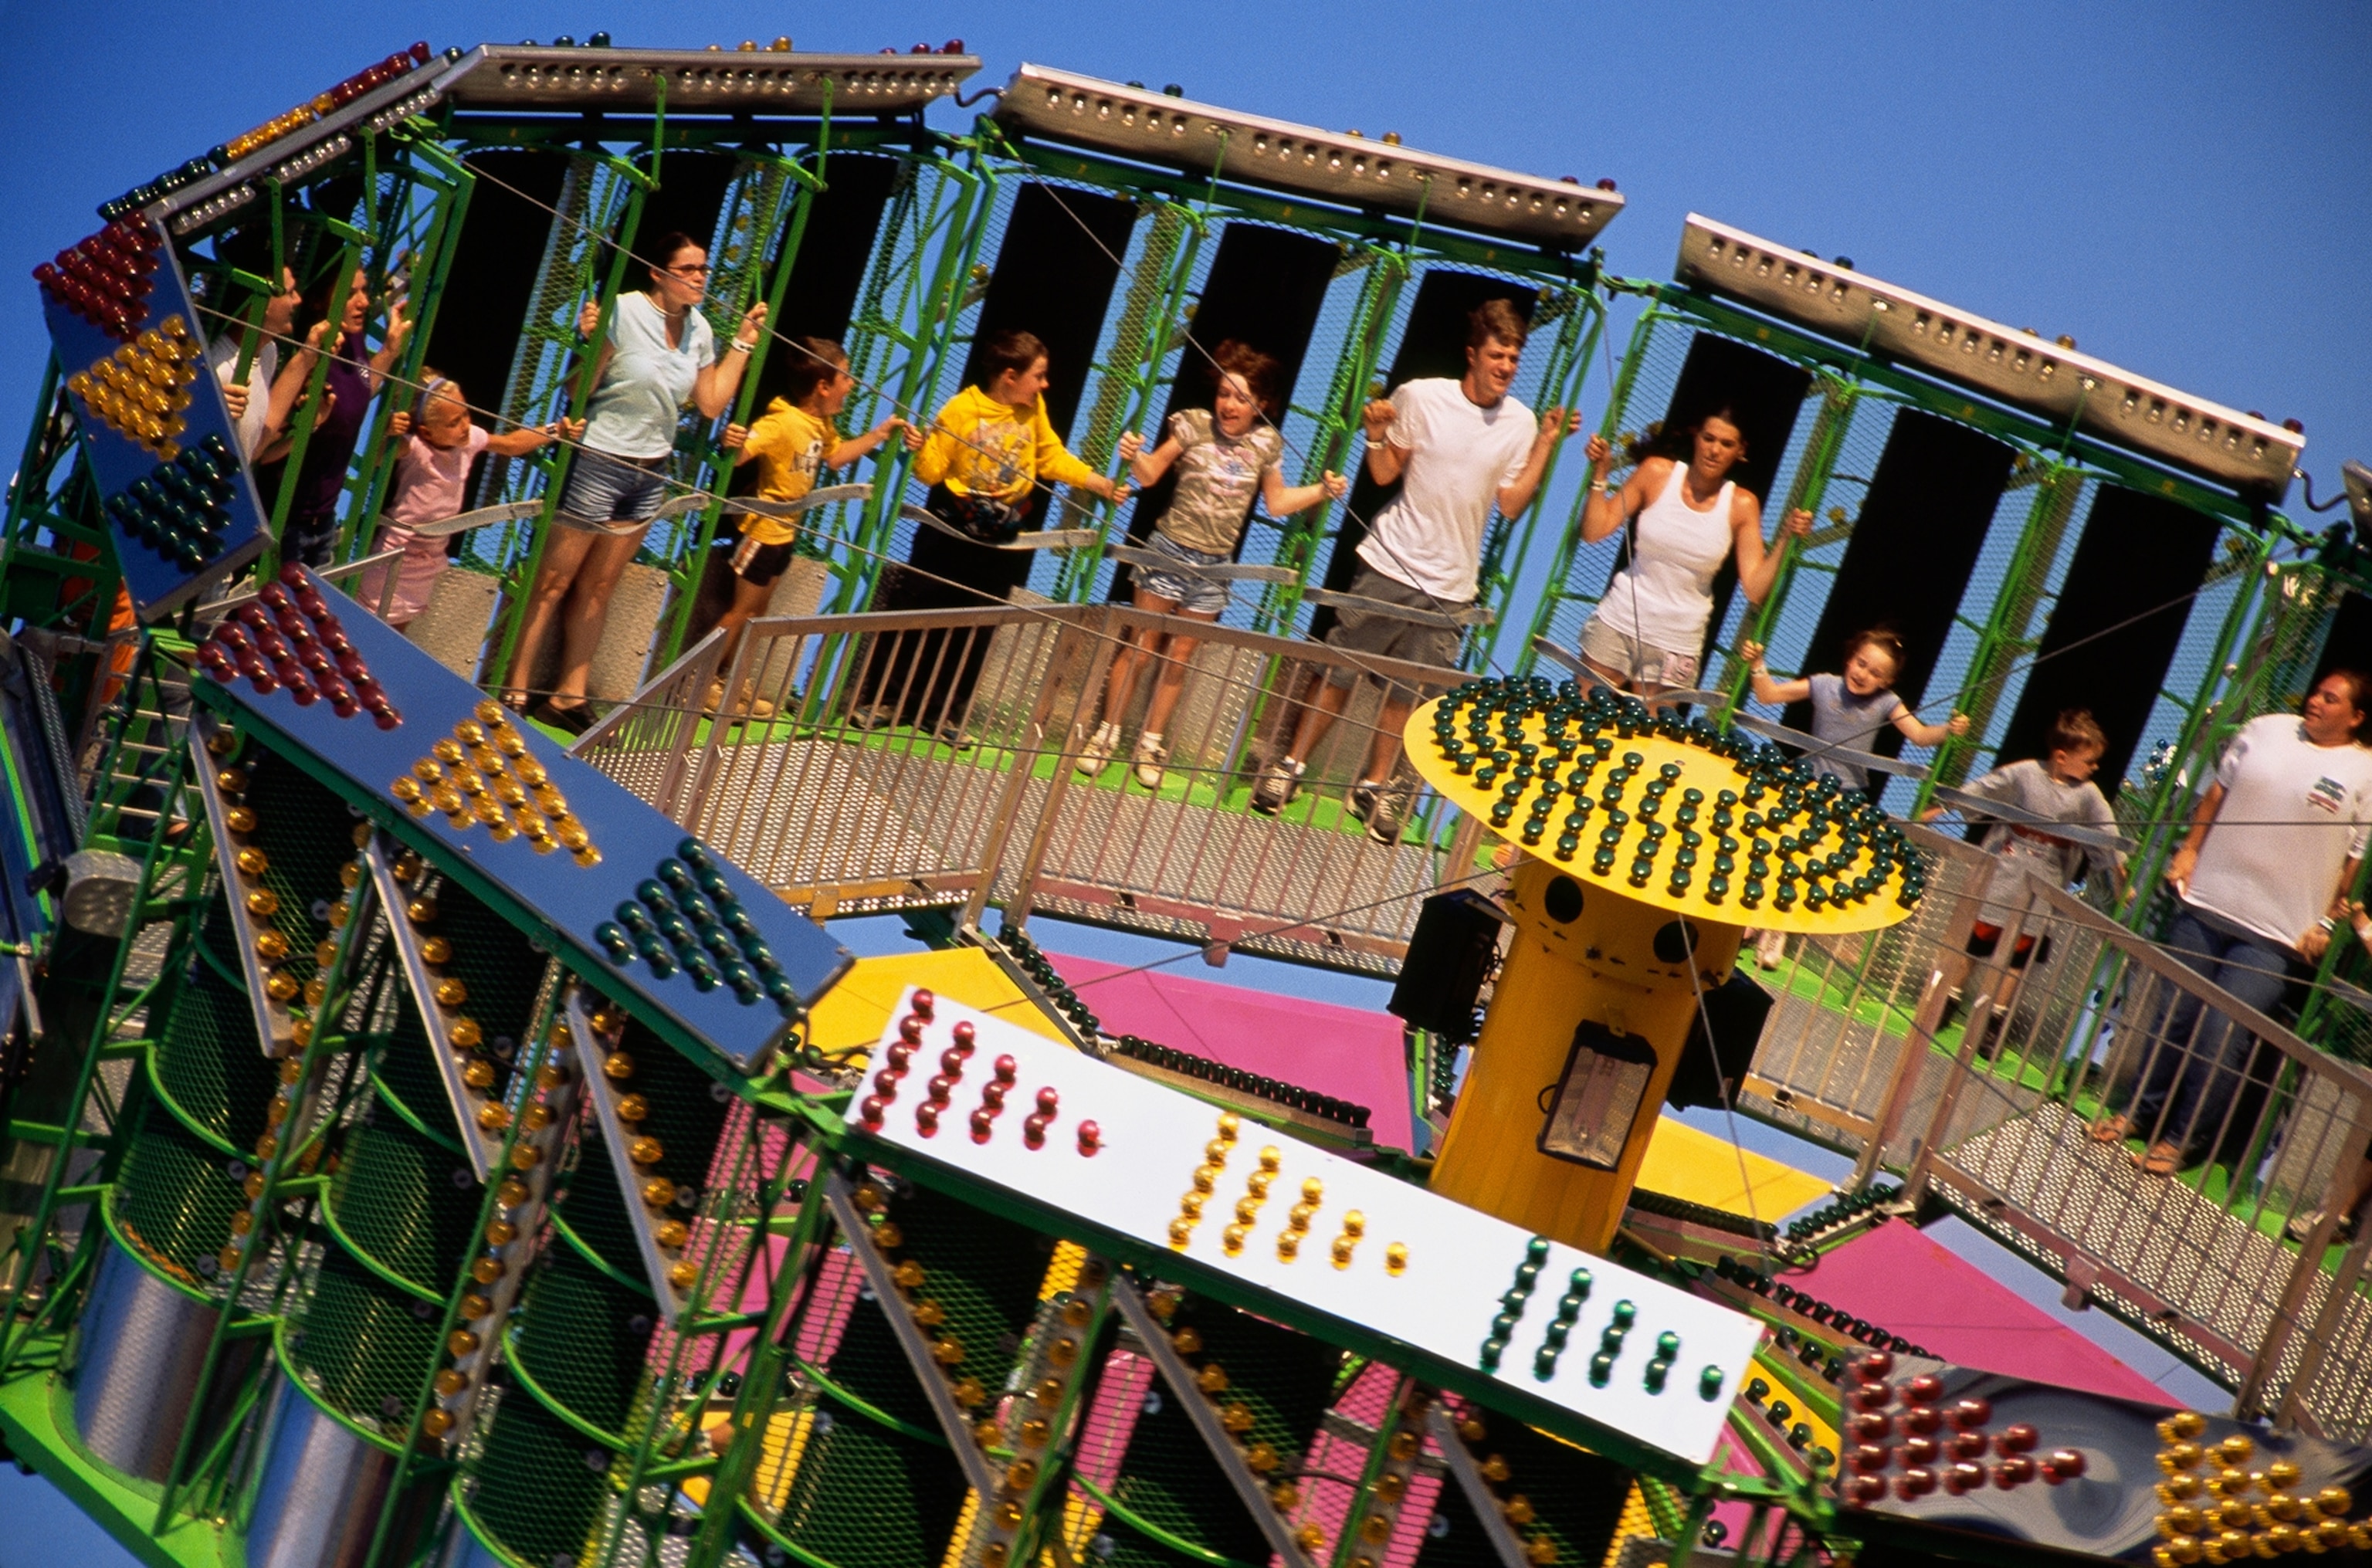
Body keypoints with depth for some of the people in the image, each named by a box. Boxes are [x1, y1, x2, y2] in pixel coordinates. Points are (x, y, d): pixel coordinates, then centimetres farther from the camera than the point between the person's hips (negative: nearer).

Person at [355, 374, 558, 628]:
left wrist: (554, 432, 10)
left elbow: (510, 444, 13)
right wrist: (388, 434, -61)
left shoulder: (471, 440, -5)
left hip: (432, 556, 7)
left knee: (400, 626, 19)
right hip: (398, 552, -7)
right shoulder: (414, 447, -25)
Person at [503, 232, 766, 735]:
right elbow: (580, 386, -16)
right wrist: (588, 339, -34)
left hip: (649, 473, 7)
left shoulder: (699, 330, 4)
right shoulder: (625, 312, -17)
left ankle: (570, 694, 20)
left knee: (597, 588, 13)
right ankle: (515, 692, 5)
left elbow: (711, 403, 8)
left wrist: (745, 341, 6)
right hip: (598, 463, -7)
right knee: (552, 584, 0)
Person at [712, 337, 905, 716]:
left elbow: (835, 455, 17)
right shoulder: (783, 422, -28)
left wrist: (879, 434, 9)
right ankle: (705, 681, 12)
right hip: (763, 529, -9)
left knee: (757, 608, 18)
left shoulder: (822, 423, 0)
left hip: (785, 532, 9)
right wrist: (733, 443, -61)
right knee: (742, 608, 1)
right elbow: (740, 454, -37)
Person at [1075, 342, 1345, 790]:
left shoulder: (1267, 444, -1)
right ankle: (1107, 734, 13)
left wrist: (1322, 491, -3)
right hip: (1170, 552, -2)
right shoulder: (1195, 425, -9)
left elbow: (1277, 502, 10)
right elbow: (1151, 474, -4)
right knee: (1140, 647, 2)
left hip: (1214, 567, 2)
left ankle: (1150, 744, 21)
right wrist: (1135, 457, -25)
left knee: (1178, 659, 10)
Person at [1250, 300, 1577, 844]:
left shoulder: (1521, 423, 0)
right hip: (1389, 566, -2)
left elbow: (1510, 504, -1)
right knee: (1338, 674, 3)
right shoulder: (1421, 396, -6)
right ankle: (1289, 768, 14)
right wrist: (1376, 434, -17)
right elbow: (1385, 473, 2)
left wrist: (1547, 445, -7)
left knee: (1406, 694, 7)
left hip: (1450, 588, 2)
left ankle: (1376, 787, 22)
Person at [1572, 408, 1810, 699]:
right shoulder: (1657, 474, -5)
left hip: (1677, 644, 0)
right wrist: (1600, 474, -14)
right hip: (1619, 623, 0)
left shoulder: (1741, 505, -5)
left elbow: (1755, 590, -9)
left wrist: (1784, 541, -20)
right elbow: (1593, 532, -5)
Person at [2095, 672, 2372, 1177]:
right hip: (2207, 903, 4)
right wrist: (2189, 850, 8)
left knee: (2222, 1040, -5)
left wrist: (2327, 922, -8)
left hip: (2275, 935, -4)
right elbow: (2217, 793, 14)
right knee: (2173, 1018, 11)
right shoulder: (2266, 730, 5)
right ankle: (2141, 1112, 27)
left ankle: (2183, 1141, 9)